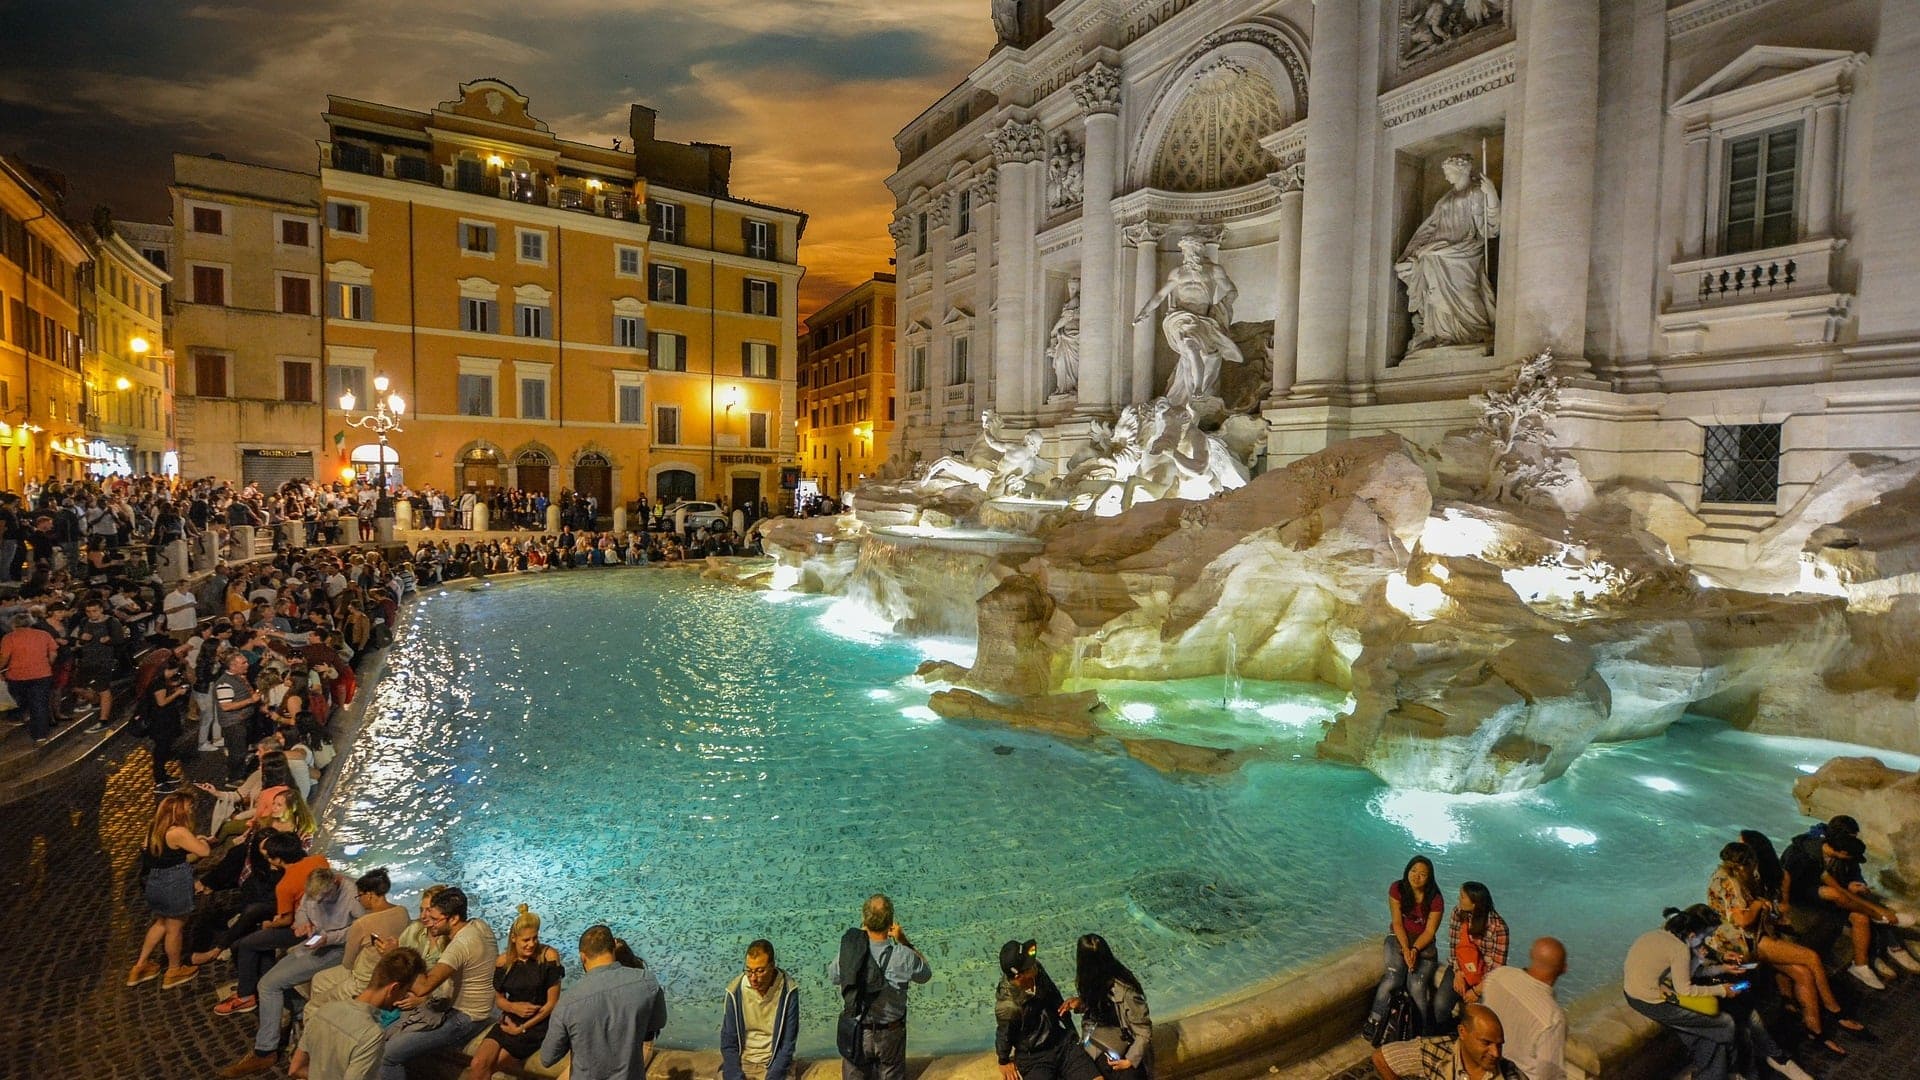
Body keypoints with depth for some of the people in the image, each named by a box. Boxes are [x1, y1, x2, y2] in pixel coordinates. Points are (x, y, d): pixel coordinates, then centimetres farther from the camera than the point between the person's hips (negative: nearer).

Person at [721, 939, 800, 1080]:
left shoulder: (788, 992, -15)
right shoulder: (735, 990, -11)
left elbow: (788, 1045, -9)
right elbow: (728, 1043, -4)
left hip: (774, 1062, -1)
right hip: (740, 1061, 2)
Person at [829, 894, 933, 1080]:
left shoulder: (848, 952, -23)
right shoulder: (902, 957, -26)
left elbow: (832, 977, 1)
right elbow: (925, 974, -3)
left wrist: (860, 939, 0)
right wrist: (904, 942, -3)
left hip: (854, 1032, 1)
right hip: (889, 1036, -1)